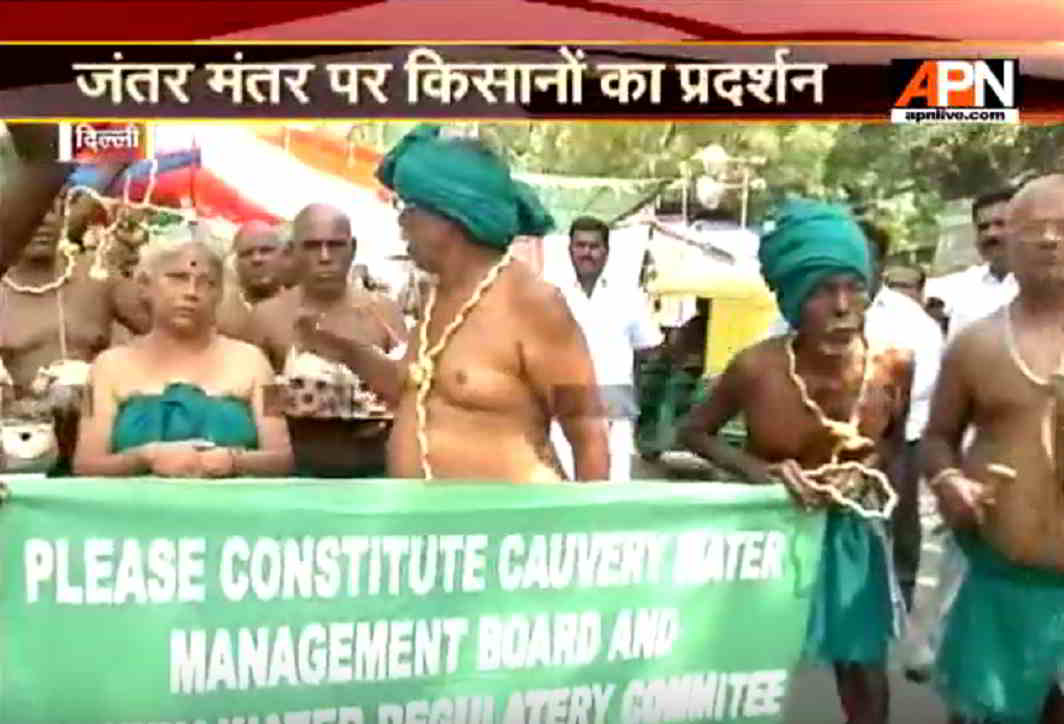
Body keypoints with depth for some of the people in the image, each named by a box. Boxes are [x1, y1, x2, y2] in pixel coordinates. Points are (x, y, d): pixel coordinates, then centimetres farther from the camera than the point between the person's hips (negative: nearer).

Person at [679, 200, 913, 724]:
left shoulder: (894, 366, -16)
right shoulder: (757, 368, -24)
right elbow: (693, 433, -9)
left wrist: (873, 467, -15)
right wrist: (759, 471, -23)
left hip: (850, 533, 3)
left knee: (865, 670, 16)